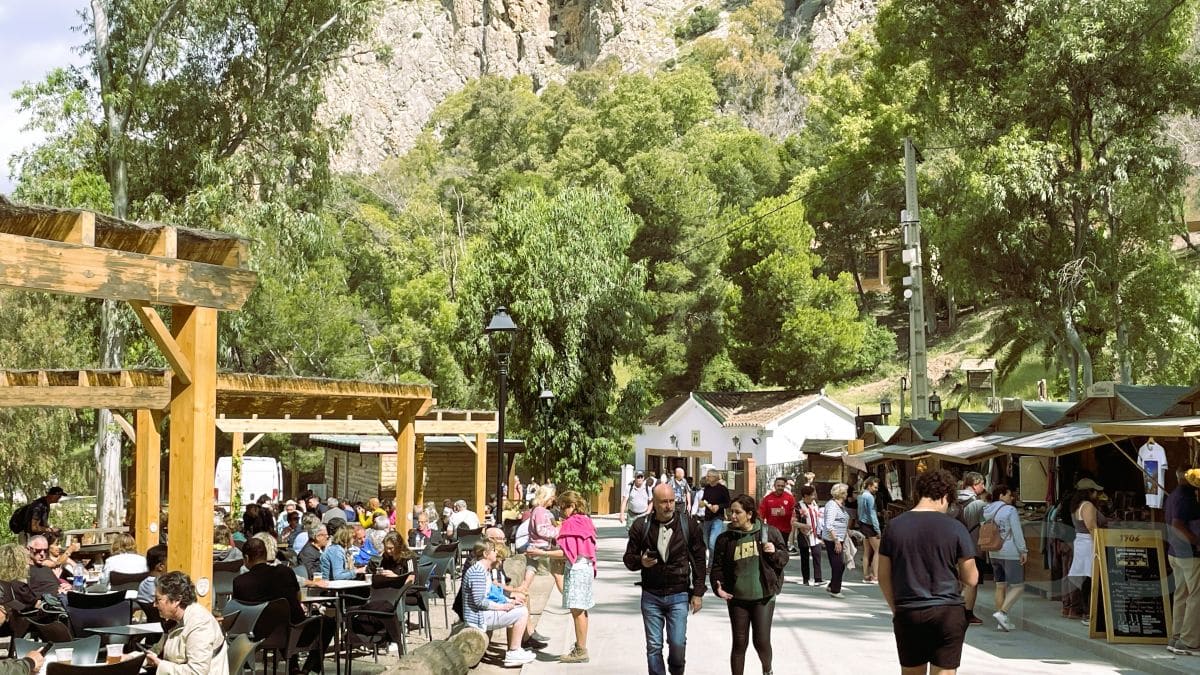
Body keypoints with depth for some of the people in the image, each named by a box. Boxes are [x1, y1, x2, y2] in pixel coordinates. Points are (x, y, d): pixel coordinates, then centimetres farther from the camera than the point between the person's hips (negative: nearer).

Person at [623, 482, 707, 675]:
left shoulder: (688, 524, -3)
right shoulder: (641, 526, -2)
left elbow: (698, 560, 2)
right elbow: (628, 558, 7)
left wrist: (698, 592, 0)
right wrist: (641, 562, -16)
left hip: (679, 596, -1)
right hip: (651, 596, 1)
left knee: (678, 643, -5)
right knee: (653, 646, 5)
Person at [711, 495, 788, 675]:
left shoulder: (769, 532, -3)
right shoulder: (725, 538, -1)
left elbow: (784, 559, 6)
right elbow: (718, 566, 3)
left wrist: (775, 553, -16)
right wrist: (718, 587, -13)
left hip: (764, 596, -1)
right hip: (736, 598, 1)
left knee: (762, 641, 0)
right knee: (739, 643, 5)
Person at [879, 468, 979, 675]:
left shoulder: (895, 526, 0)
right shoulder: (955, 528, -7)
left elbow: (884, 577, 5)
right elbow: (971, 579, -2)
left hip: (907, 614, 3)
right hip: (947, 613, -2)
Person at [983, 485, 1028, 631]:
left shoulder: (988, 511, 11)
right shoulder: (1010, 510, -11)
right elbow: (1017, 532, -14)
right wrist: (1023, 550, -9)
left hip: (994, 553, 8)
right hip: (1011, 553, -8)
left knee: (1000, 586, 11)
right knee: (1018, 586, -2)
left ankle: (1002, 621, 12)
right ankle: (1002, 613, -15)